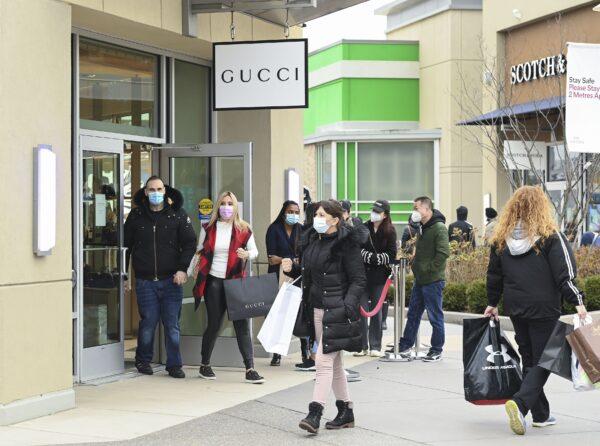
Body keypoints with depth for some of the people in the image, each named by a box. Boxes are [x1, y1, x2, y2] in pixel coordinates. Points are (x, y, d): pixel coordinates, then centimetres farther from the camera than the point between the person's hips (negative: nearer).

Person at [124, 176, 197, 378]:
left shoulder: (178, 215, 3)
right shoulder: (136, 216, 6)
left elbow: (189, 243, 3)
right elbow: (126, 245, 12)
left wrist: (182, 268, -8)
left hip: (171, 280, 0)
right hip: (145, 280, 0)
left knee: (172, 324, 1)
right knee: (148, 322, 2)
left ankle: (174, 364, 11)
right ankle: (143, 360, 21)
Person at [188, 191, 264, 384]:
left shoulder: (243, 229, 2)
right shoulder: (208, 228, 4)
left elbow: (254, 251, 9)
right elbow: (199, 253, 11)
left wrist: (247, 255, -13)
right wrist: (187, 272, 4)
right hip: (213, 282, 0)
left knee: (242, 325, -5)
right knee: (213, 325, 5)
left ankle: (250, 369, -4)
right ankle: (204, 366, 23)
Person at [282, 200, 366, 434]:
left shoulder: (346, 244, -11)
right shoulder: (311, 240, 12)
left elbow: (358, 280, -11)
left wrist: (348, 305, -23)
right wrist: (292, 268, 4)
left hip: (336, 311, -8)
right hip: (317, 309, 8)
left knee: (324, 360, -13)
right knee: (334, 362, 13)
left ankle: (315, 413, -14)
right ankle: (346, 411, 22)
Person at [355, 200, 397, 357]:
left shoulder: (389, 232, 2)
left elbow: (391, 255, -3)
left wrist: (375, 258, -13)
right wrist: (370, 257, -14)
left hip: (379, 276, -1)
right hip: (363, 275, 1)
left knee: (377, 311, 4)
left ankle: (375, 346, 10)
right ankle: (363, 346, 4)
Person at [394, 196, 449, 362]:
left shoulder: (439, 228, -14)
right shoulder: (422, 227, 14)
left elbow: (443, 253, -23)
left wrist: (428, 269, -19)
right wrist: (416, 264, 11)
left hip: (433, 280, -9)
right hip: (420, 279, 9)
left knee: (435, 316, 2)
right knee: (413, 314, 13)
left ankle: (437, 350, 11)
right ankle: (405, 346, 20)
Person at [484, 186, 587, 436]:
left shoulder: (502, 238, 5)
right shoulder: (550, 236, -7)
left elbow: (494, 275, 12)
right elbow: (564, 273, -12)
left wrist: (492, 303, 22)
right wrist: (577, 302, -9)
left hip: (515, 309, 5)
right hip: (543, 308, -5)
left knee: (529, 359, 15)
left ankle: (541, 415, 18)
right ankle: (521, 403, -21)